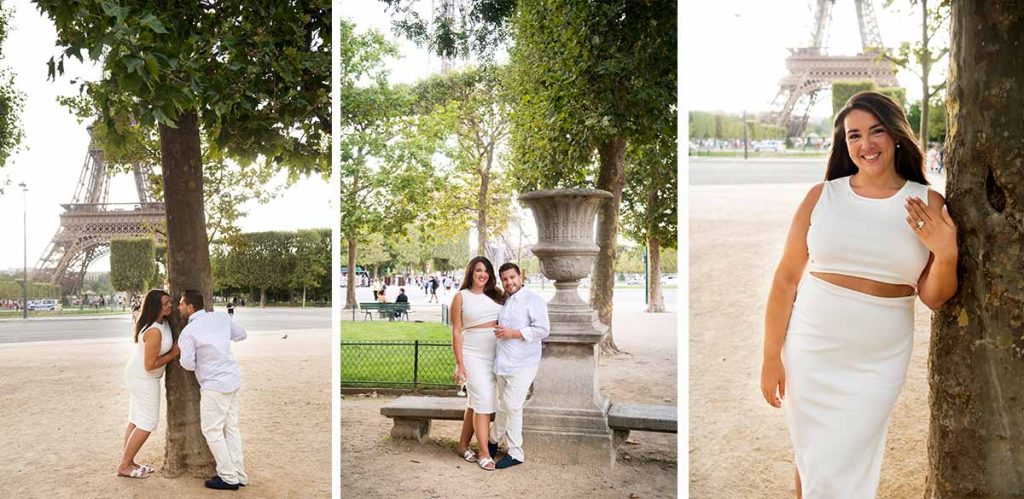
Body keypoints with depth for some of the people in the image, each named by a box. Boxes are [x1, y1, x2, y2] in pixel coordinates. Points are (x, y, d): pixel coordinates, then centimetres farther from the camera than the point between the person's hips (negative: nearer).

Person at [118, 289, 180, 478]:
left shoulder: (162, 321, -3)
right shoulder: (154, 331, -30)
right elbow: (150, 365, -25)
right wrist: (173, 353, -17)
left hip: (137, 376, 10)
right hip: (144, 379, -10)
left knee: (136, 420, 16)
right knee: (148, 423, -1)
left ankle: (128, 461, 26)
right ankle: (124, 466, 7)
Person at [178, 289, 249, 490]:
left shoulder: (188, 332, -15)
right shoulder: (221, 317, 2)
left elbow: (188, 364, -12)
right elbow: (241, 334, 14)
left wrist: (181, 353, 8)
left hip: (215, 385, -7)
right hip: (232, 379, 7)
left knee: (212, 431, 5)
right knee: (230, 428, 14)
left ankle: (228, 477, 9)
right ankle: (238, 474, 19)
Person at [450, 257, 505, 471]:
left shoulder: (496, 295, 10)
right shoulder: (461, 297, -1)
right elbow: (456, 332, -3)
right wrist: (459, 364, -8)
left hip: (495, 356, 4)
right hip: (473, 356, -4)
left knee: (475, 402, 12)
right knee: (484, 400, -11)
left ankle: (463, 444, 25)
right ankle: (484, 453, -3)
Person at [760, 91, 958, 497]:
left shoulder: (929, 205, -2)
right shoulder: (821, 196, -4)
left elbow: (933, 298, 2)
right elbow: (786, 279, -3)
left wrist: (946, 254, -18)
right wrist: (771, 357, -4)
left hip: (877, 364, 0)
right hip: (810, 354, 0)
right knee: (810, 461, 14)